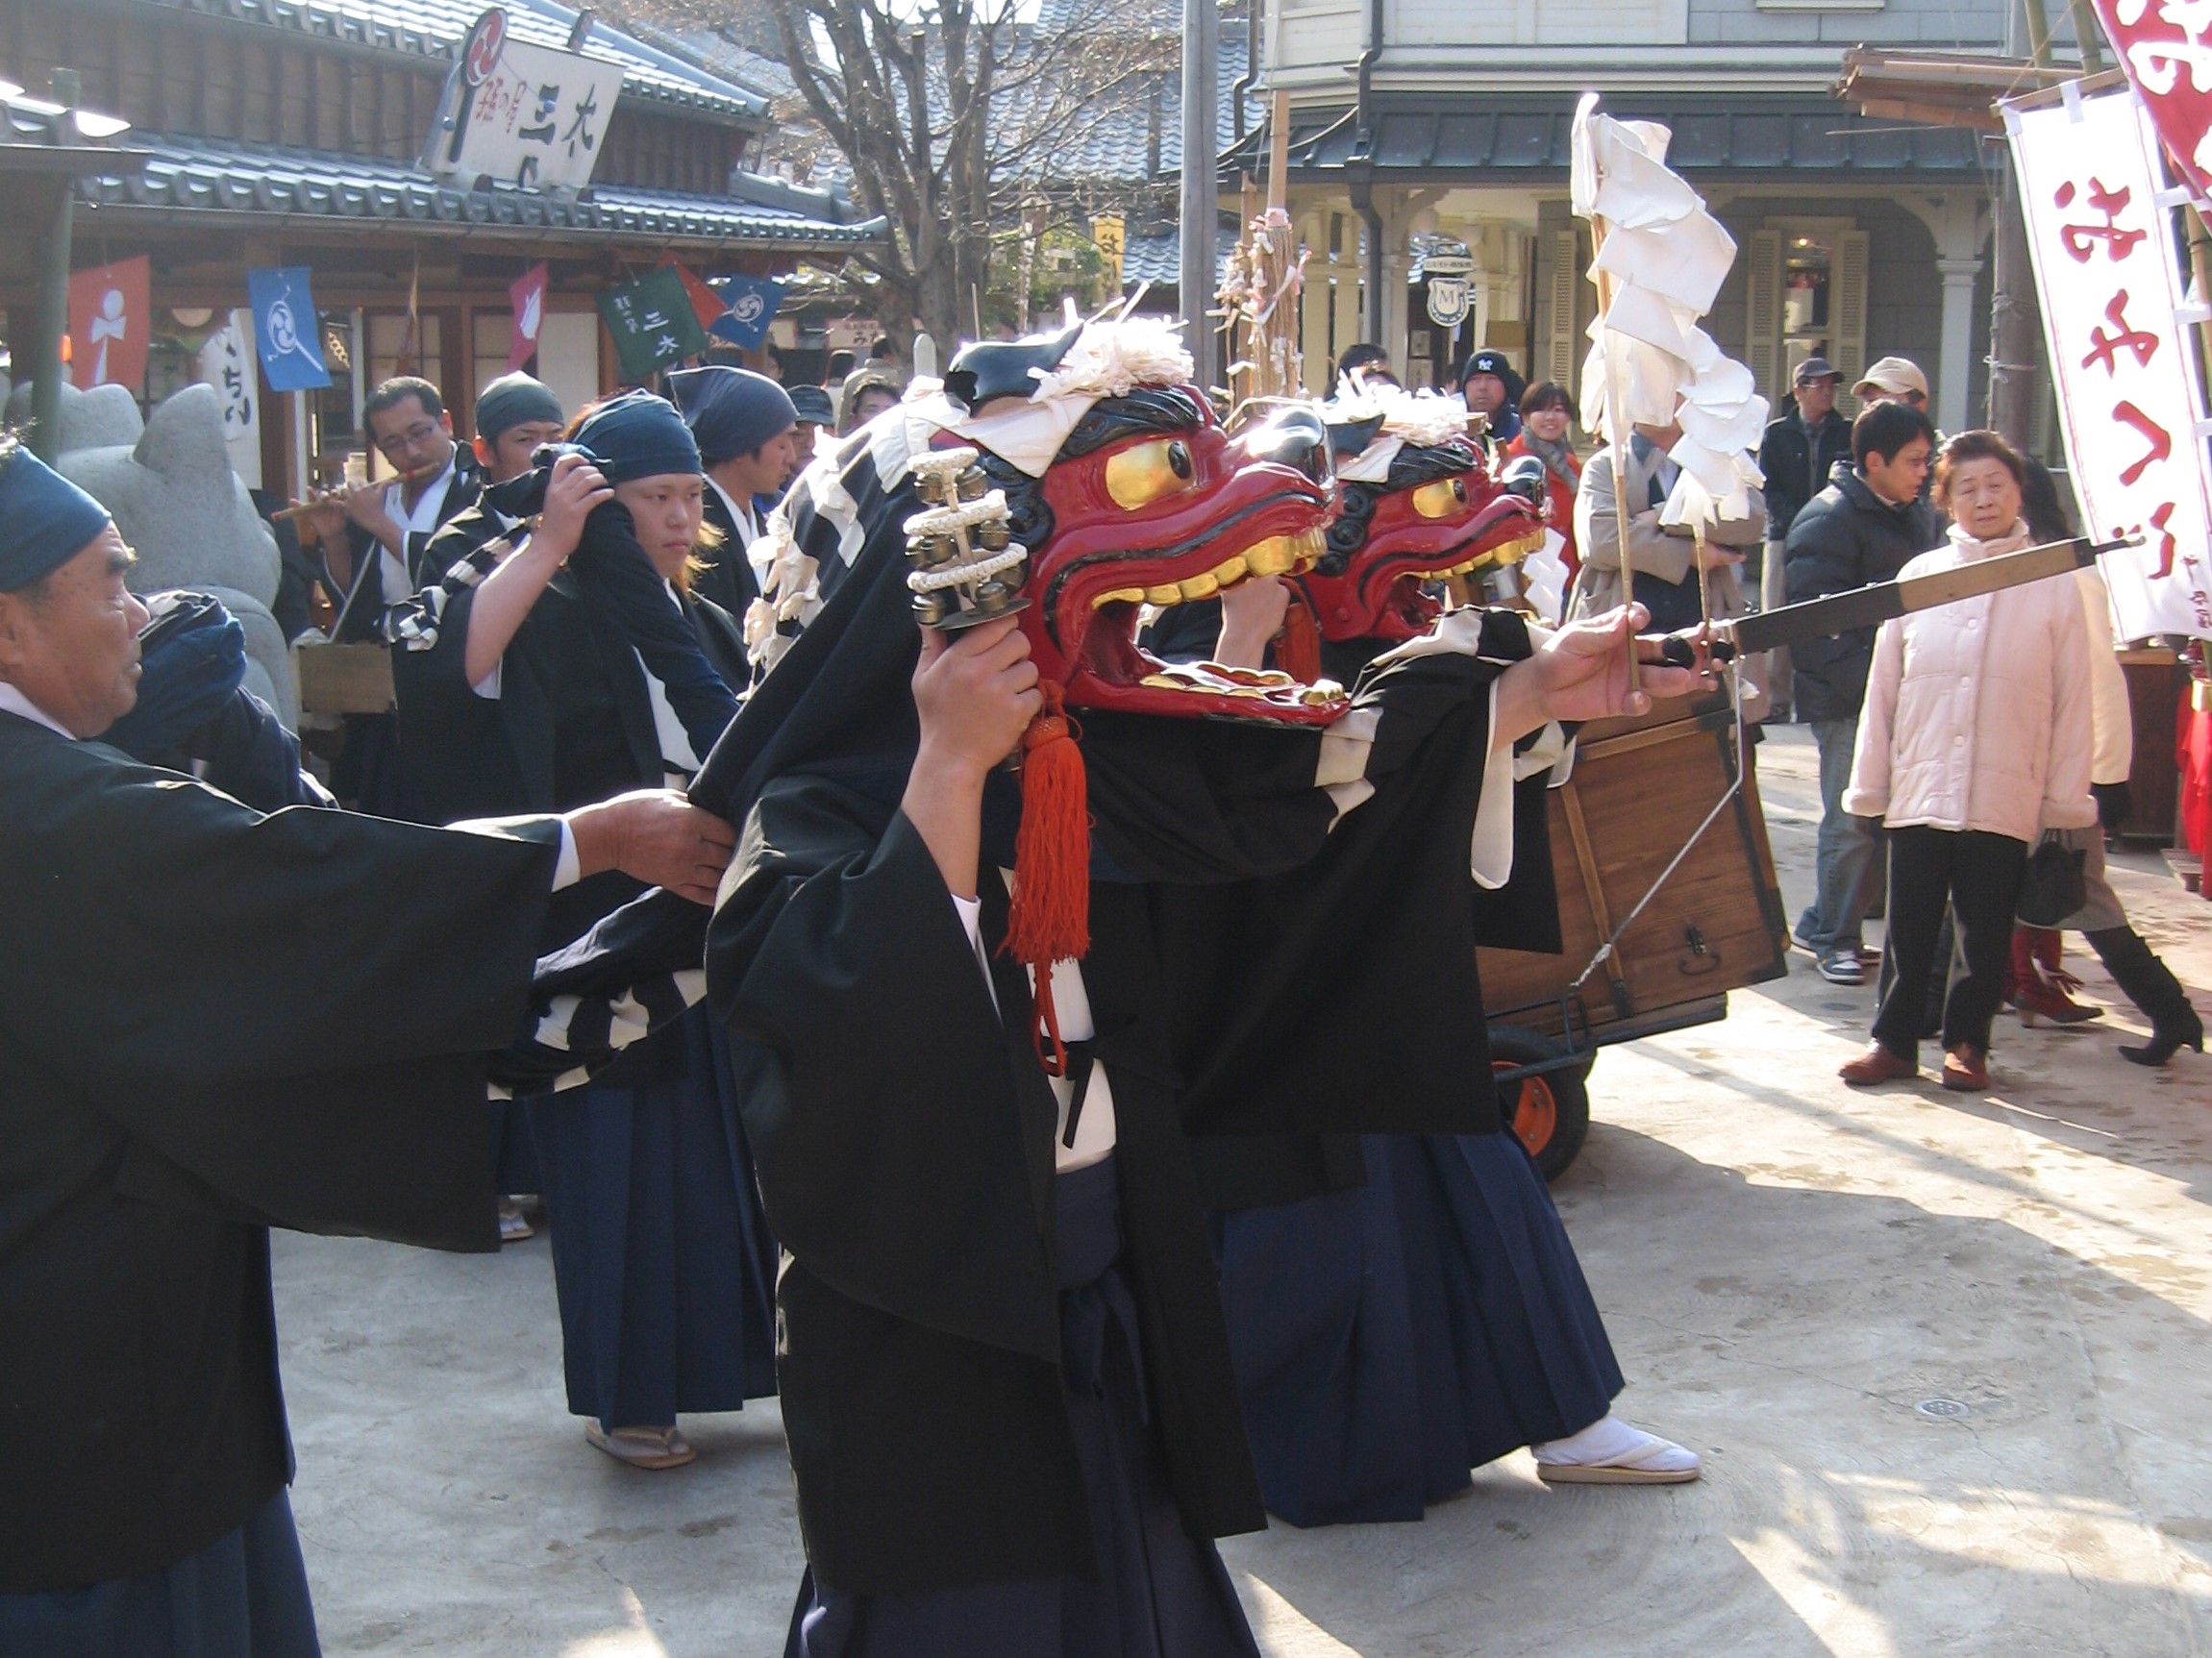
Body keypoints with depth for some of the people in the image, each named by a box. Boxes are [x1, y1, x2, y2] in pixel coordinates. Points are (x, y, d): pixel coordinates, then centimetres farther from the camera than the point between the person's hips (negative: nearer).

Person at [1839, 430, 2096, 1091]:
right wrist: (1869, 784, 7)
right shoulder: (1919, 578, 4)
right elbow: (1883, 686, 7)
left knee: (1985, 930, 8)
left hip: (2006, 799, -1)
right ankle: (1894, 1040, 19)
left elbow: (2072, 702, 1)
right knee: (1909, 926, 7)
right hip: (1919, 788, 1)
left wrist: (2066, 799, -1)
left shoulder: (2054, 586, -1)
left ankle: (1967, 1042, 22)